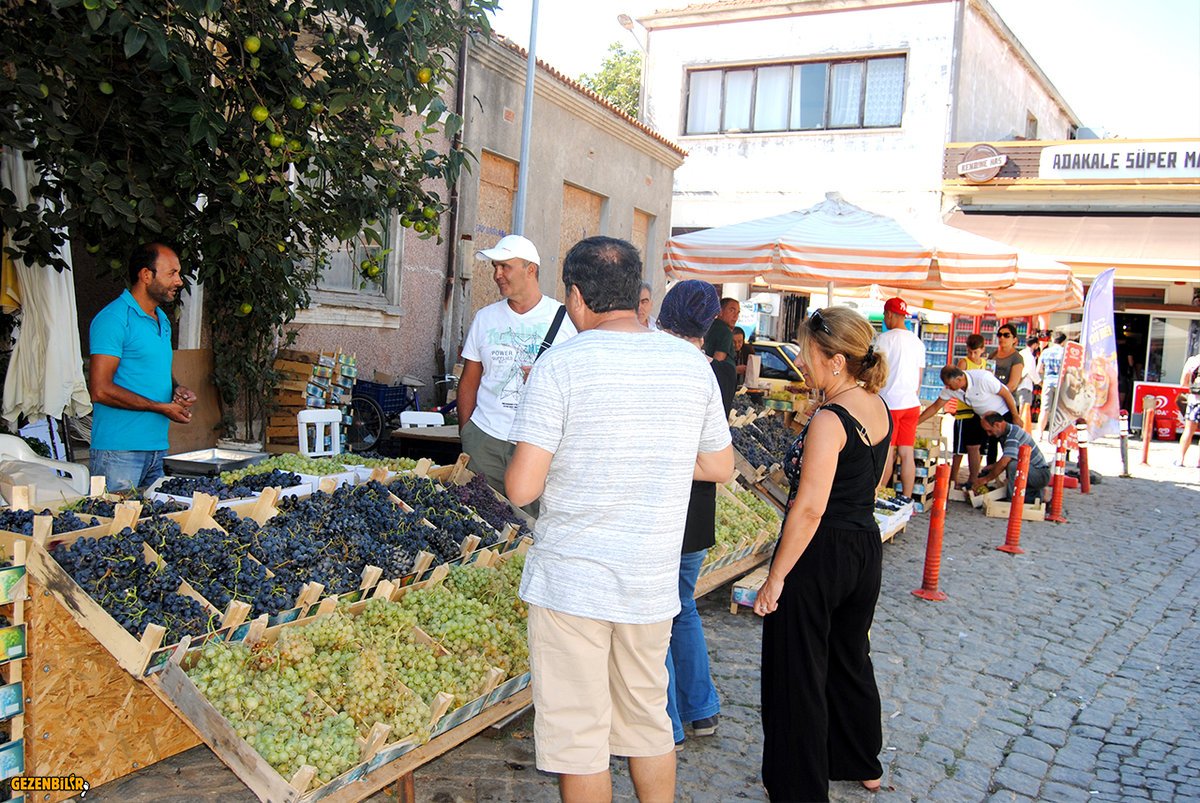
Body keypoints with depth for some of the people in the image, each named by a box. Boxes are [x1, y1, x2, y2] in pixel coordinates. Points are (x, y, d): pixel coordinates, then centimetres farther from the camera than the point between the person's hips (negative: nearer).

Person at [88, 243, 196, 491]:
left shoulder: (162, 320, 16)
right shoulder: (113, 319, -11)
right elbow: (101, 390, -18)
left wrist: (177, 390, 6)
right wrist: (162, 408, -14)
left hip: (157, 448, 8)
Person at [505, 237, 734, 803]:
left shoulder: (561, 364, -13)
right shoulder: (692, 363, 0)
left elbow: (521, 488, -16)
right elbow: (721, 468, 10)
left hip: (571, 581, -4)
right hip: (654, 581, 5)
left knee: (577, 735, 10)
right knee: (648, 719, 22)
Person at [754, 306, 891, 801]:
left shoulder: (829, 419, -22)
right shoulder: (879, 409, 4)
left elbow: (810, 508, -26)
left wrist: (775, 579, -22)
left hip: (820, 554, -9)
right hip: (866, 546, 9)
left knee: (797, 676, 7)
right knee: (850, 658, 25)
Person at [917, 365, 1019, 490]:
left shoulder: (983, 378, -34)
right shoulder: (951, 388, -16)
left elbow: (1006, 394, -22)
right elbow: (935, 407, -8)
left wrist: (1016, 417, -15)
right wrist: (915, 422, -14)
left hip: (1004, 412, -6)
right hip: (982, 415, 6)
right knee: (972, 446, 2)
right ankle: (973, 481, 15)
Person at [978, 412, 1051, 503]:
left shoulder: (1013, 434, -24)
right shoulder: (1005, 433, 6)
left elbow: (1003, 463, -31)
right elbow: (1004, 460, 18)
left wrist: (986, 479, -22)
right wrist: (990, 467, 2)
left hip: (1041, 474, -10)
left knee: (1013, 465, -33)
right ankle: (1036, 496, 18)